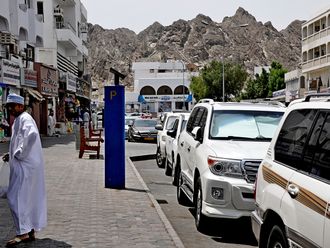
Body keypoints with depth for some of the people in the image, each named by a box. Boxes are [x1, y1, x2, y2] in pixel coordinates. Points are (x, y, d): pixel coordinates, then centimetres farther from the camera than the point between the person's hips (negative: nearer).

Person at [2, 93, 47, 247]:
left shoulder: (24, 118, -12)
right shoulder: (18, 120, 18)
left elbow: (31, 135, -32)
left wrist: (19, 154, -23)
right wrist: (12, 154, 12)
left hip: (25, 166, -10)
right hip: (24, 165, 10)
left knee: (16, 197, -8)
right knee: (29, 198, 13)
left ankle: (22, 232, -4)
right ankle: (30, 231, 20)